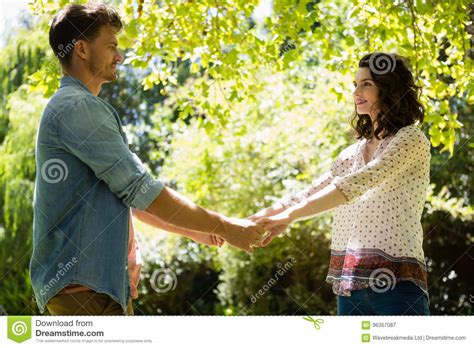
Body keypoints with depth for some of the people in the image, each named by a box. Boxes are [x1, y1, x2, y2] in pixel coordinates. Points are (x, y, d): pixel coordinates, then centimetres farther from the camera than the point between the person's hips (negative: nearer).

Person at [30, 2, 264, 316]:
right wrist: (224, 227, -9)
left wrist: (194, 229, 21)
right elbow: (142, 191, -16)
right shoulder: (78, 107, -13)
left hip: (104, 280, 11)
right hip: (83, 282, -11)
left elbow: (128, 195, 24)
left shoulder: (75, 107, 21)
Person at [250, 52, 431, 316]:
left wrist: (289, 216, -24)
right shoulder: (354, 151, 20)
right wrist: (252, 221, 0)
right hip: (349, 281, 7)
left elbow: (355, 184, -17)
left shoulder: (411, 139, -4)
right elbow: (310, 193, 13)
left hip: (395, 281, -7)